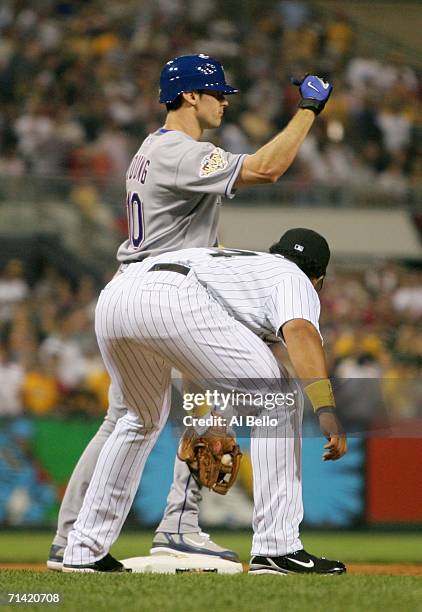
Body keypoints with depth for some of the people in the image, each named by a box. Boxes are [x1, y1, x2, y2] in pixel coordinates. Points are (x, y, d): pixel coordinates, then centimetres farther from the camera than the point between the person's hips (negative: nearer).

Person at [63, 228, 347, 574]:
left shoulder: (236, 261, 43)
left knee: (145, 419, 32)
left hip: (110, 299, 8)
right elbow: (300, 330, -5)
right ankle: (277, 549, -3)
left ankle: (84, 551, 32)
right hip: (172, 300, -8)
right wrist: (326, 409, -16)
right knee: (276, 402, 4)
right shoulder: (295, 279, 21)